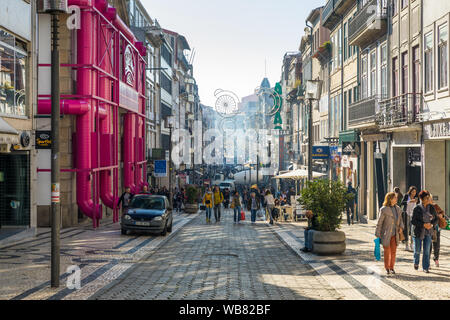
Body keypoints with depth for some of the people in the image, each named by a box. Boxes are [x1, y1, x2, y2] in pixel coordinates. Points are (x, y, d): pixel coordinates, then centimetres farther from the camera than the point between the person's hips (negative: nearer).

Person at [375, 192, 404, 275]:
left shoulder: (398, 209, 5)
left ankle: (391, 267, 20)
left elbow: (400, 220, 16)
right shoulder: (384, 209, -11)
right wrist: (377, 235, -7)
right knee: (387, 251, 2)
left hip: (394, 234, 5)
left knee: (393, 251, 7)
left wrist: (401, 227, -4)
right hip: (386, 234, -5)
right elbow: (379, 223, -8)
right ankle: (387, 268, 16)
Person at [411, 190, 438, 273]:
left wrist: (432, 224, -12)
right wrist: (423, 225, -21)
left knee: (427, 250, -2)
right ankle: (416, 263, 37)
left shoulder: (432, 208, 1)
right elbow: (413, 221, -10)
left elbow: (436, 219, 9)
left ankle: (426, 267, 6)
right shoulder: (417, 209, -9)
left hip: (428, 232, 2)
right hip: (418, 232, -2)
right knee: (417, 250, 9)